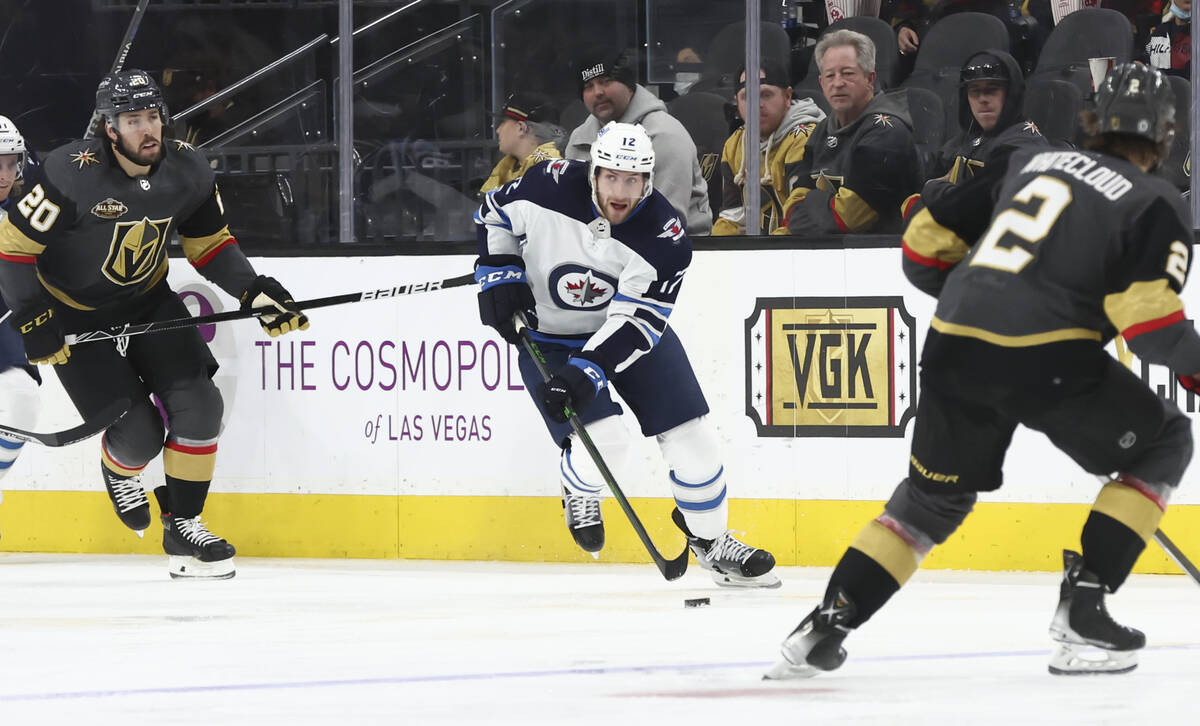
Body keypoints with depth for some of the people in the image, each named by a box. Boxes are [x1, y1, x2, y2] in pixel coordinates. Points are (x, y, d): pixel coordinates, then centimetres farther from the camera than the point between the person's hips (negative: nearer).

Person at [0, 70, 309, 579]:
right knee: (138, 434, -12)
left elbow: (210, 245, 2)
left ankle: (183, 528, 4)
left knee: (198, 404, -11)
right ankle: (119, 473, 27)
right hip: (74, 315, -5)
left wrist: (254, 292, -12)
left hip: (148, 300, 5)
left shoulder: (188, 170, -12)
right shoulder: (72, 173, -28)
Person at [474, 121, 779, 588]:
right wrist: (498, 271, -13)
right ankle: (579, 492, 16)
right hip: (550, 335, -2)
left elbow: (634, 321, -28)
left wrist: (587, 371, -39)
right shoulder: (549, 187, -23)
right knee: (602, 440, -20)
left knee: (690, 435, -3)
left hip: (631, 328, 2)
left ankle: (708, 537, 19)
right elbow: (494, 213, -1)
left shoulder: (664, 237, -24)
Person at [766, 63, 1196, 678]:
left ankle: (826, 625, 14)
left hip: (953, 348, 6)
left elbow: (932, 234, 25)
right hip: (1047, 358, -5)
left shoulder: (1030, 162, 21)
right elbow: (1145, 316, -10)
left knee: (934, 494, 26)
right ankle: (1082, 606, 5)